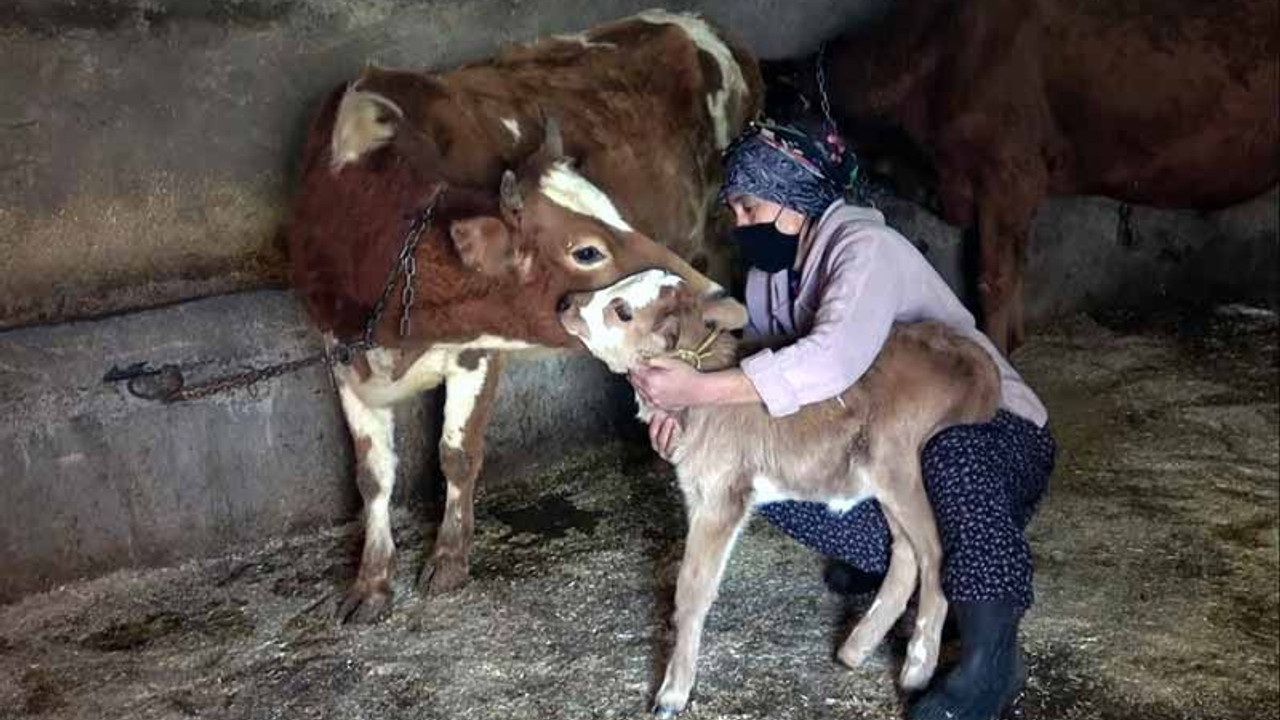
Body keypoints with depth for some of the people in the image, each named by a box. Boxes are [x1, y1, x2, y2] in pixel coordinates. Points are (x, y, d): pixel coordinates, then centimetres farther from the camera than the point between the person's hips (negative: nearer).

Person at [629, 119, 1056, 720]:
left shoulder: (866, 248, -26)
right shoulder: (769, 269, 0)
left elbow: (834, 359, -43)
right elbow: (760, 363, -2)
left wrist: (701, 389, -45)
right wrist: (684, 405, -22)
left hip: (990, 431, -7)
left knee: (949, 453, -42)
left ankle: (991, 654, -29)